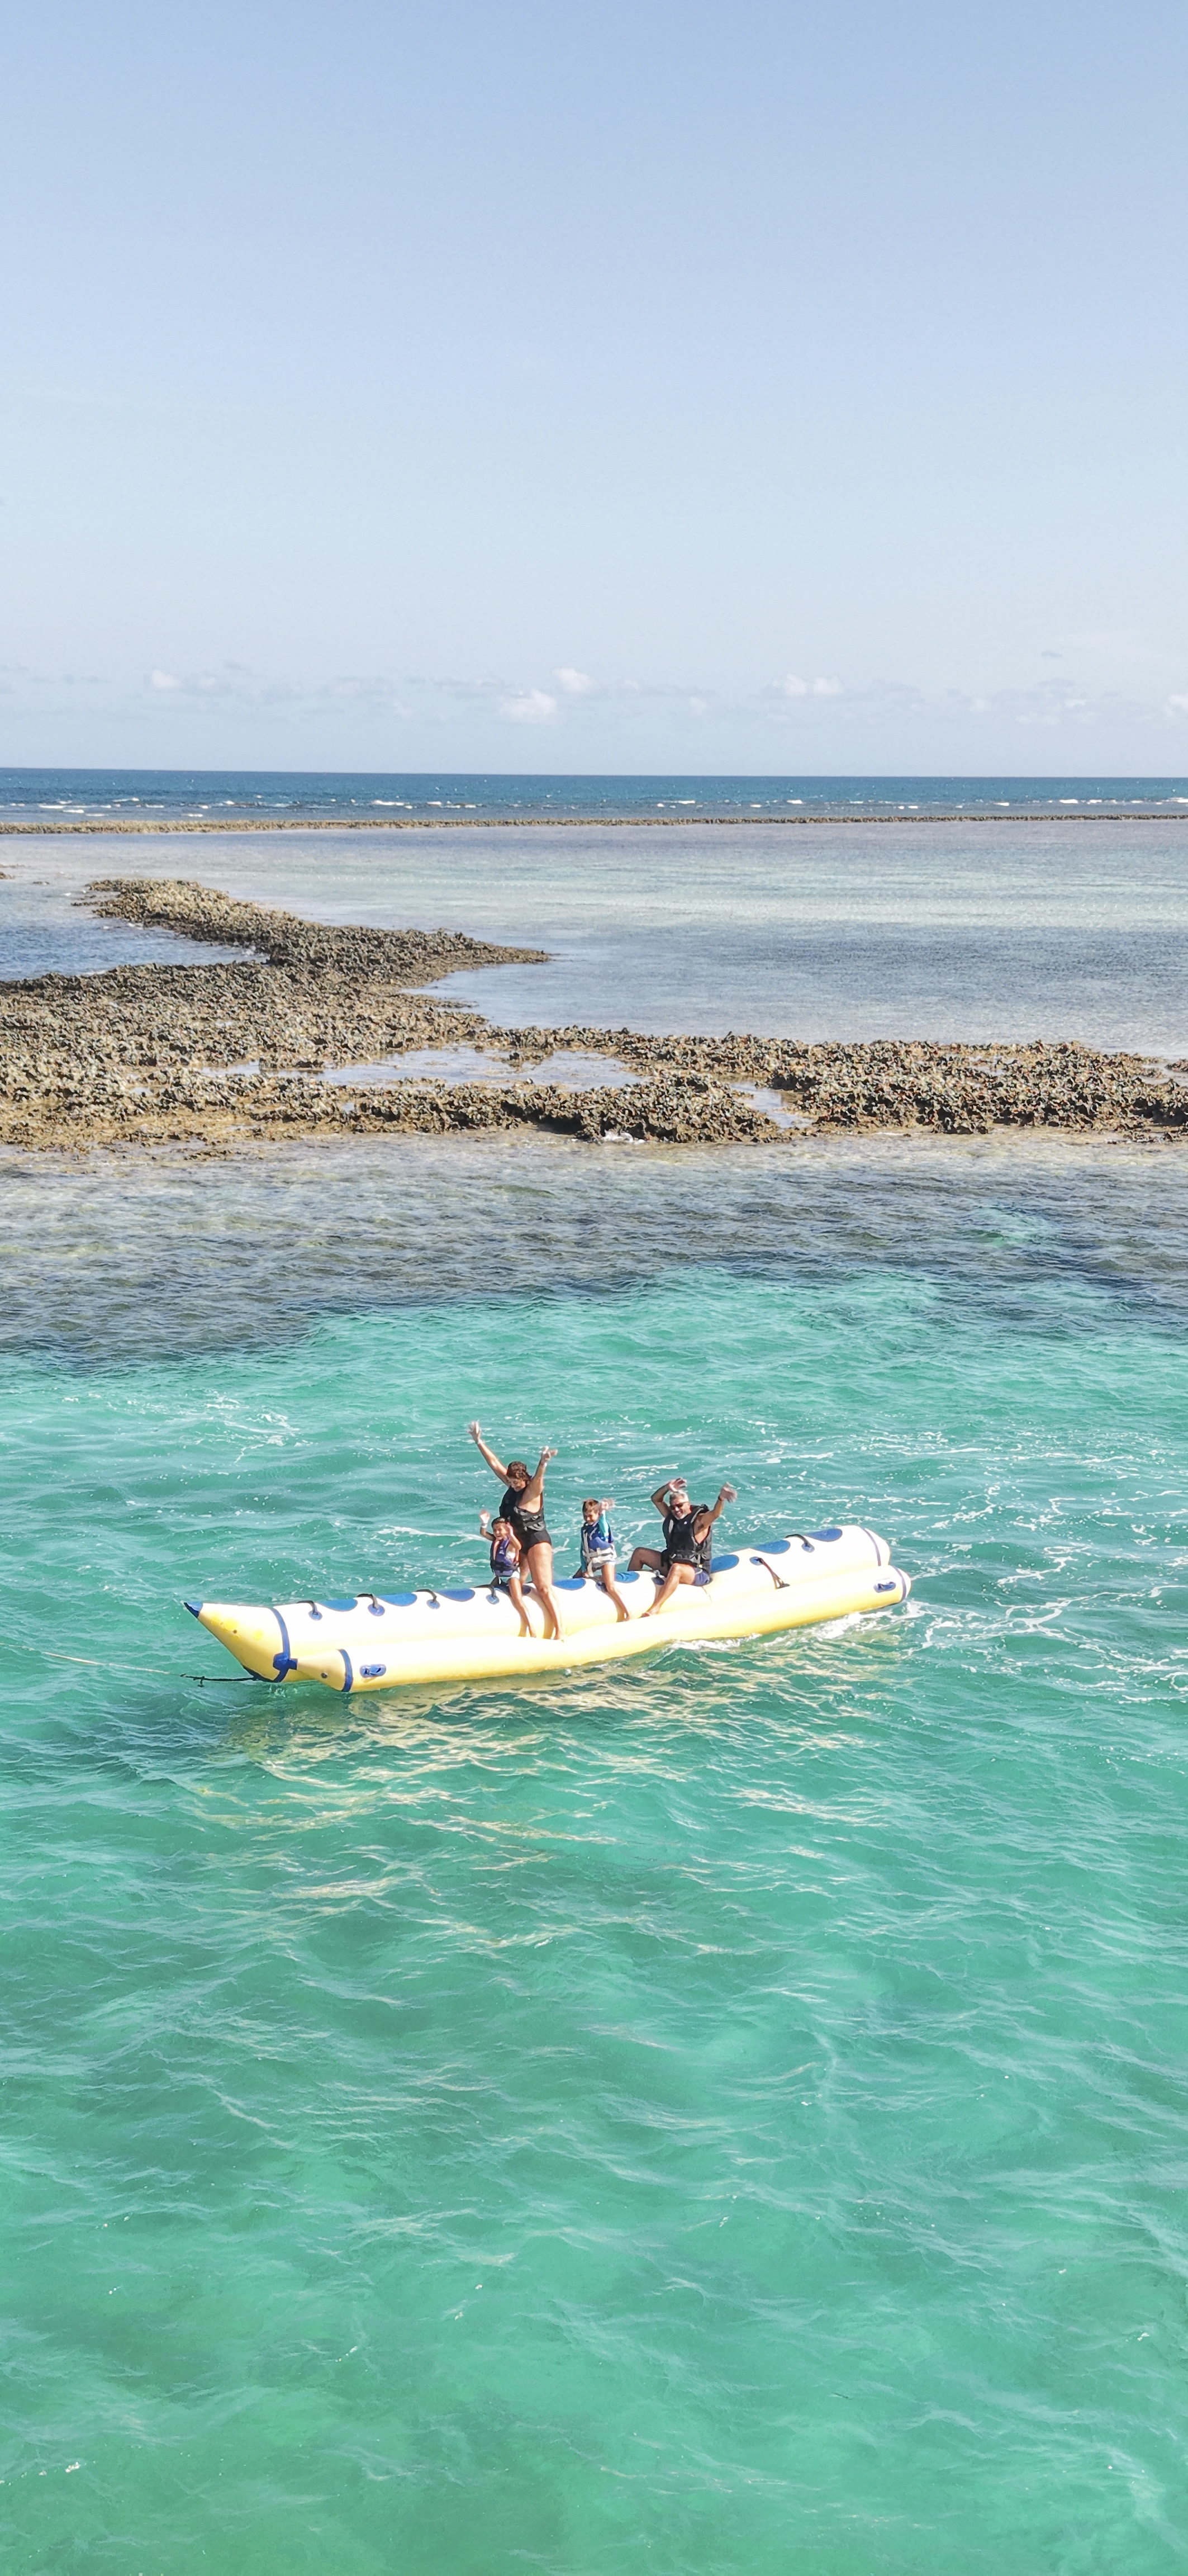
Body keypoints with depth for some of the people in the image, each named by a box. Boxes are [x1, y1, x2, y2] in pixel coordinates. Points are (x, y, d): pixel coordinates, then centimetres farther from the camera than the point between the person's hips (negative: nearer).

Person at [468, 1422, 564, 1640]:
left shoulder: (533, 1491, -14)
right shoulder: (513, 1487, 7)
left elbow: (538, 1478, -36)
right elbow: (495, 1464, 11)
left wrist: (543, 1463, -58)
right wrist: (479, 1442, 12)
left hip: (538, 1542, -9)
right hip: (520, 1544, 9)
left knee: (544, 1587, -16)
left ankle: (560, 1632, -21)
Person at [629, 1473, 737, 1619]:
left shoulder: (699, 1520, -15)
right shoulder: (671, 1516, 6)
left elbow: (715, 1514, -35)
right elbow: (656, 1499, 8)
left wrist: (721, 1498, -57)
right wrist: (667, 1488, -13)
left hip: (697, 1572, -8)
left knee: (676, 1569, -42)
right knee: (640, 1553, 8)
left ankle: (653, 1611, -55)